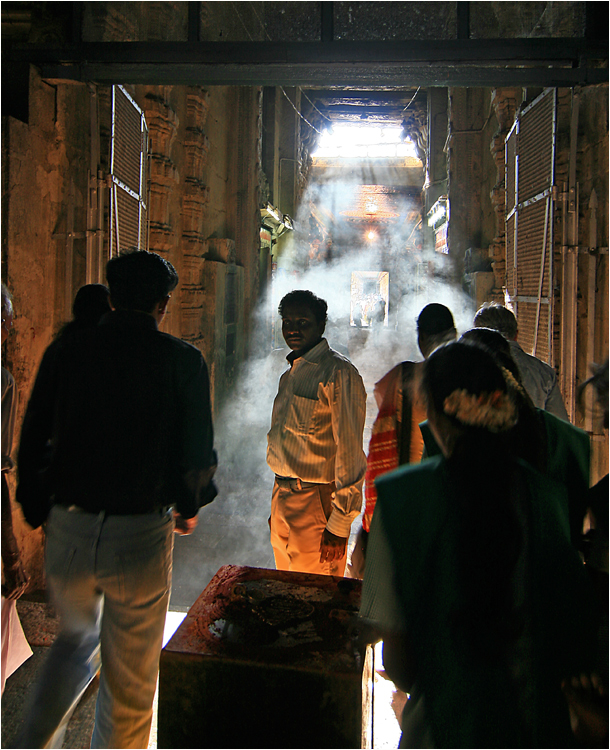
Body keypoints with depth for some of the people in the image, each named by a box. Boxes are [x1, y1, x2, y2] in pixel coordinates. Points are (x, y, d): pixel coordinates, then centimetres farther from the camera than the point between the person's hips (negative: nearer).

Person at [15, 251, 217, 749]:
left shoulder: (66, 351, 1)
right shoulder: (182, 360, -7)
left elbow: (32, 442, 5)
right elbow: (198, 452, -5)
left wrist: (38, 510, 19)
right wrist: (189, 507, 14)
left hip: (67, 528, 4)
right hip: (140, 536, -3)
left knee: (75, 641, 30)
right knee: (129, 678, 15)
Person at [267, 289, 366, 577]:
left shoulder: (339, 372, -14)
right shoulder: (291, 372, 14)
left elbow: (350, 452, -17)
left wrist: (339, 523, -17)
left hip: (318, 503, -8)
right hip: (283, 497, 8)